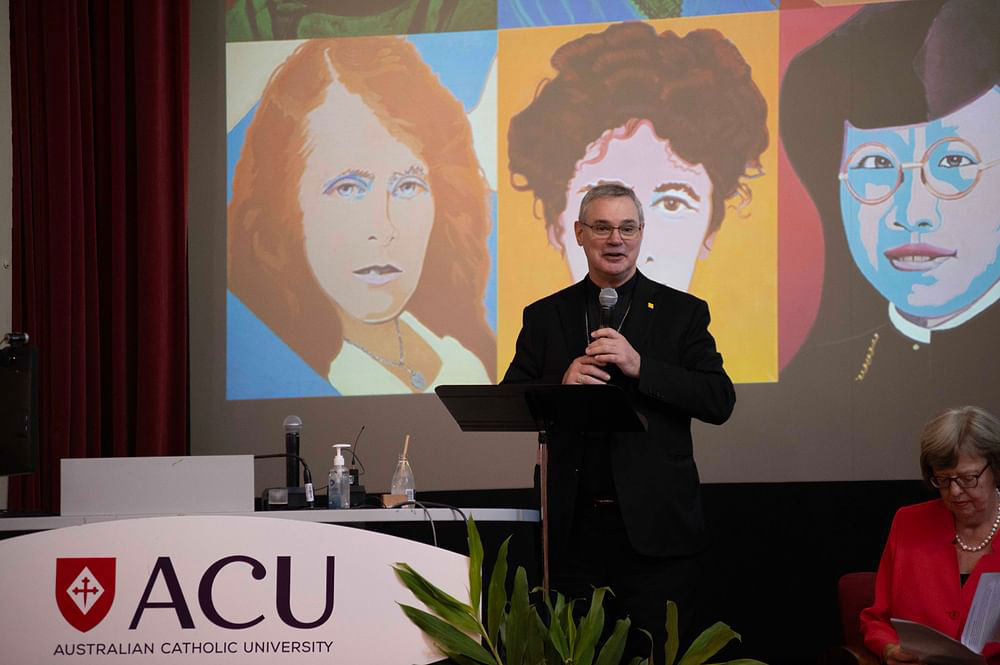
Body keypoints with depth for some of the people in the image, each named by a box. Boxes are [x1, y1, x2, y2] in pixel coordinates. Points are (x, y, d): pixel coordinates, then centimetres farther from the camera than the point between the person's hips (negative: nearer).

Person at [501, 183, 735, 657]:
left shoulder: (682, 312, 4)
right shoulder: (544, 316, 11)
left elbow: (720, 402, -5)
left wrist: (639, 366, -16)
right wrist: (562, 383, -12)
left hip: (655, 528, -2)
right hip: (574, 528, 2)